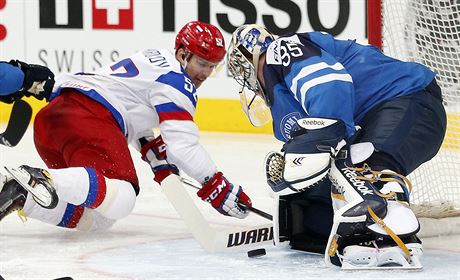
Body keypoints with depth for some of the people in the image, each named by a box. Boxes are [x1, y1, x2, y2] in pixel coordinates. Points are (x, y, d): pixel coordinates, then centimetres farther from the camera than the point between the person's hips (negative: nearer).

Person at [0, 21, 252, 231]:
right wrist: (219, 190, -2)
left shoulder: (155, 60, 30)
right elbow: (183, 145, -7)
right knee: (119, 198, -29)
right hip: (87, 116, -10)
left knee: (96, 219, 8)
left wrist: (158, 160, 38)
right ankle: (37, 180, -42)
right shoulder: (176, 79, 0)